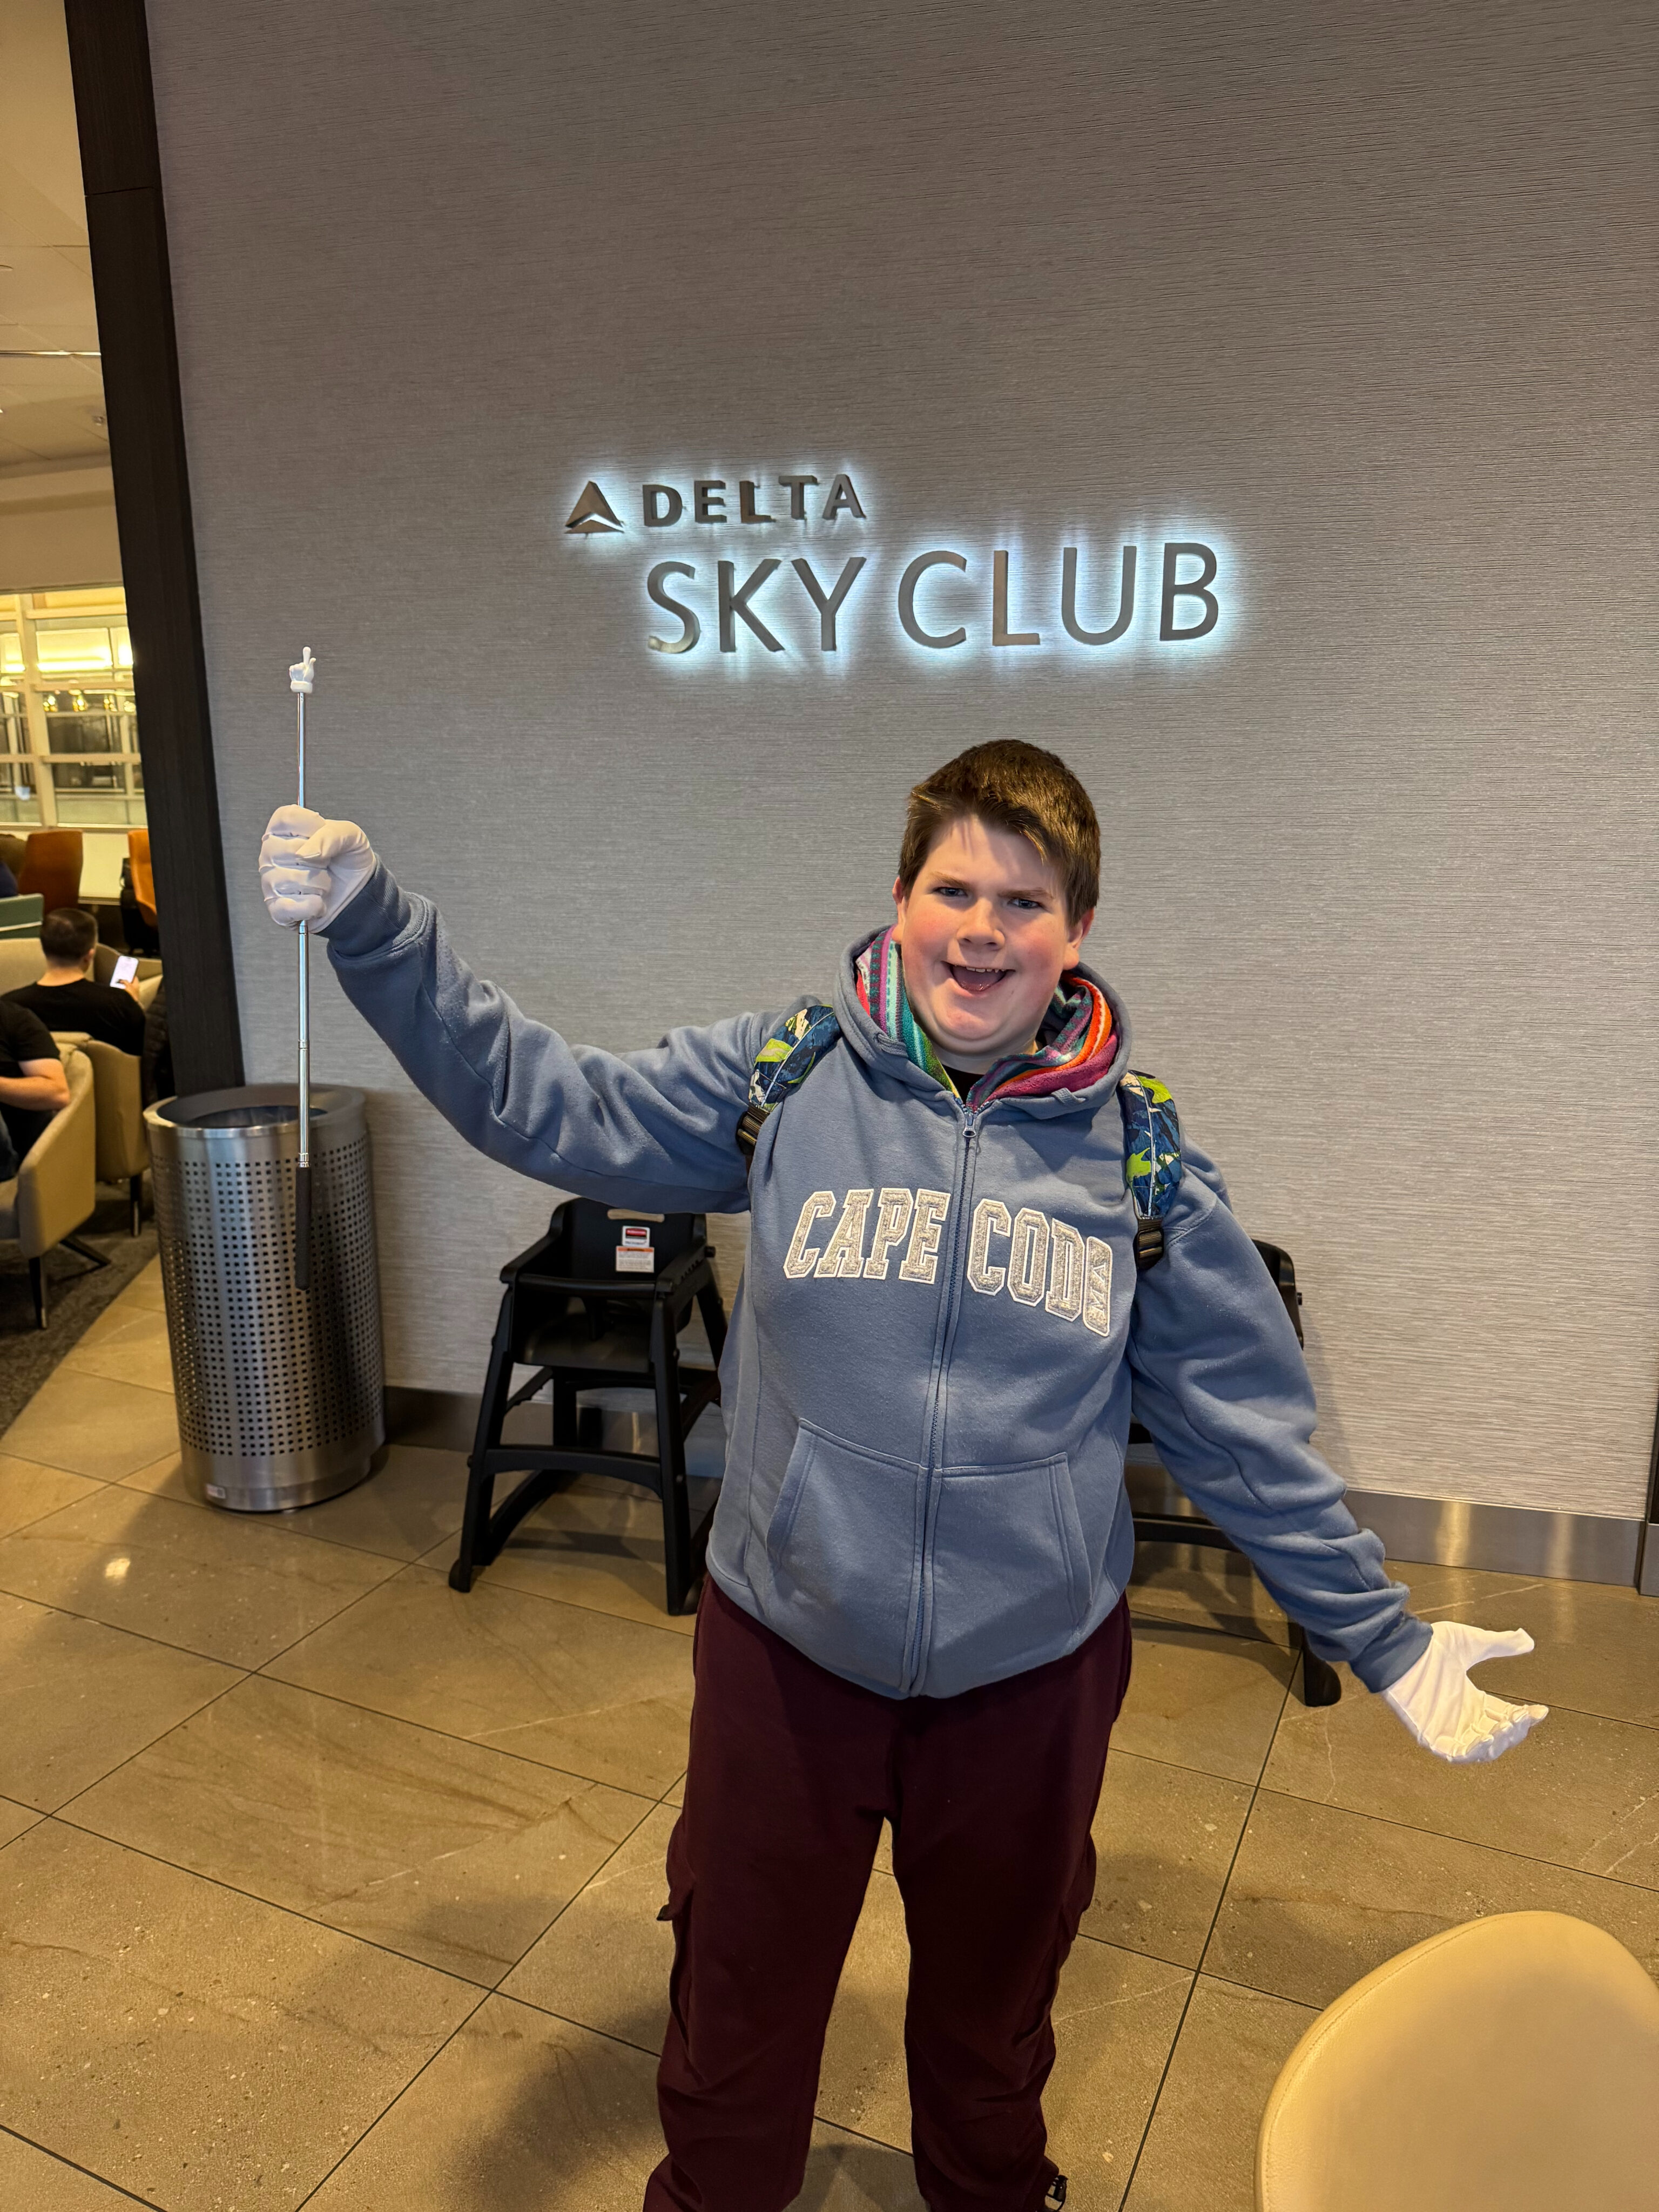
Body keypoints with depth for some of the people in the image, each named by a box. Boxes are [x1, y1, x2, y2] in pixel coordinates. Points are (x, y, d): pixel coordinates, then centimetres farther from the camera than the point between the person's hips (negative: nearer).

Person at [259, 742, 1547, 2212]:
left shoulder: (1137, 1153, -7)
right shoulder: (784, 1078, -9)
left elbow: (1246, 1427, -1)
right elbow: (543, 1102, -11)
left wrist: (1385, 1636, 1)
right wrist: (372, 925, -19)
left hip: (1033, 1669, 1)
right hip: (785, 1646, 0)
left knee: (995, 2006, 27)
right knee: (739, 2003, 22)